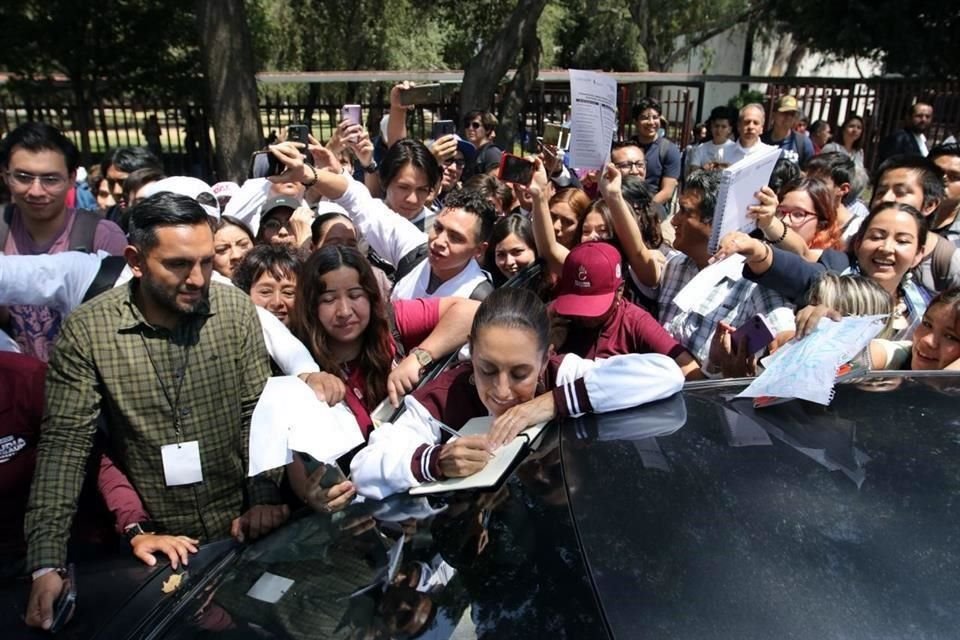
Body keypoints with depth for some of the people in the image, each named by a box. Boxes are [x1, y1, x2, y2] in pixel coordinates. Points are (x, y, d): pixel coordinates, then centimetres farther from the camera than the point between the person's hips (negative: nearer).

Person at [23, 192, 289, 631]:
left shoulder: (237, 311, -7)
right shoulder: (86, 331, -10)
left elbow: (258, 412, -3)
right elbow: (63, 445, -10)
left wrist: (265, 495, -13)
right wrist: (47, 562, -16)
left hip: (237, 527, 1)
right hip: (148, 541, 0)